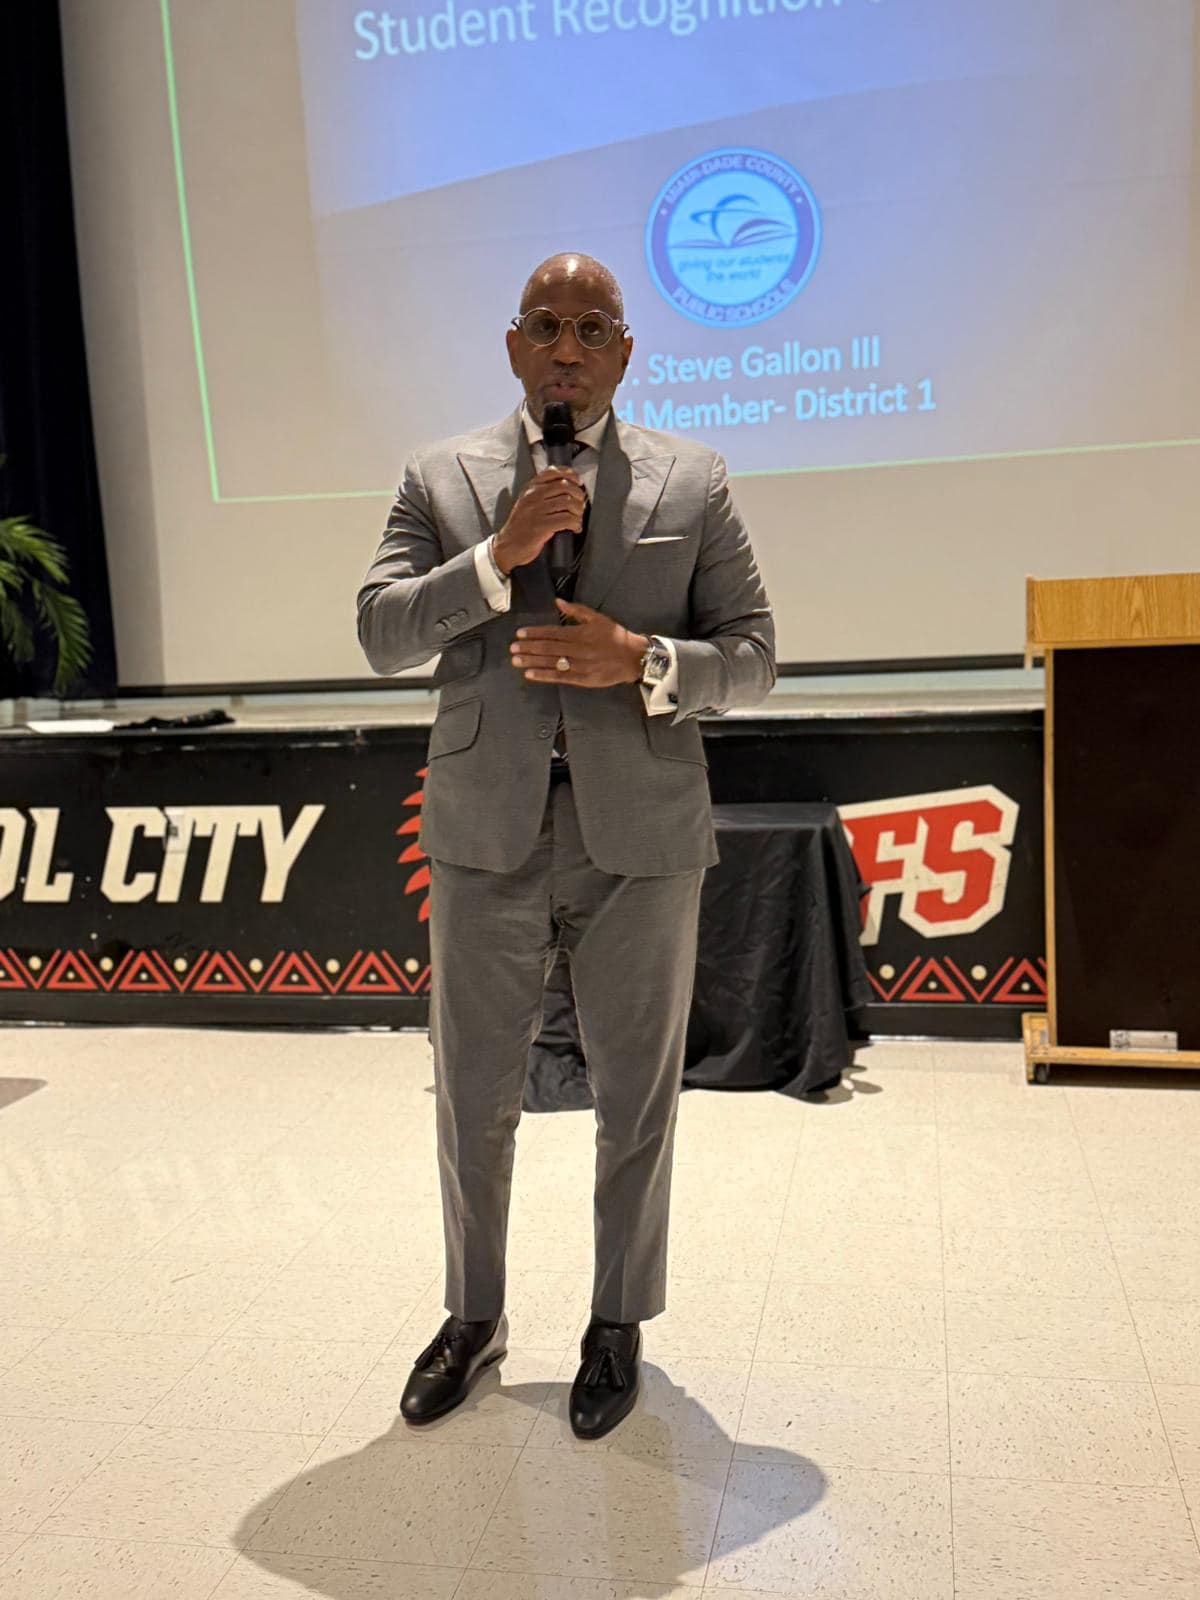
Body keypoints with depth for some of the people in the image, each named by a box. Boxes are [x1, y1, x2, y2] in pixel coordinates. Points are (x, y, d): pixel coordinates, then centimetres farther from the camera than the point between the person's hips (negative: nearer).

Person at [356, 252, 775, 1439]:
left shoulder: (692, 481, 4)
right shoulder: (440, 478, 5)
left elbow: (751, 658, 1)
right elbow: (380, 635, -5)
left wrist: (643, 660, -18)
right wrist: (498, 553, -19)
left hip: (640, 839, 0)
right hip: (485, 837, 1)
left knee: (636, 1103, 11)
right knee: (473, 1098, 13)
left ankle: (618, 1327, 32)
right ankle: (473, 1318, 35)